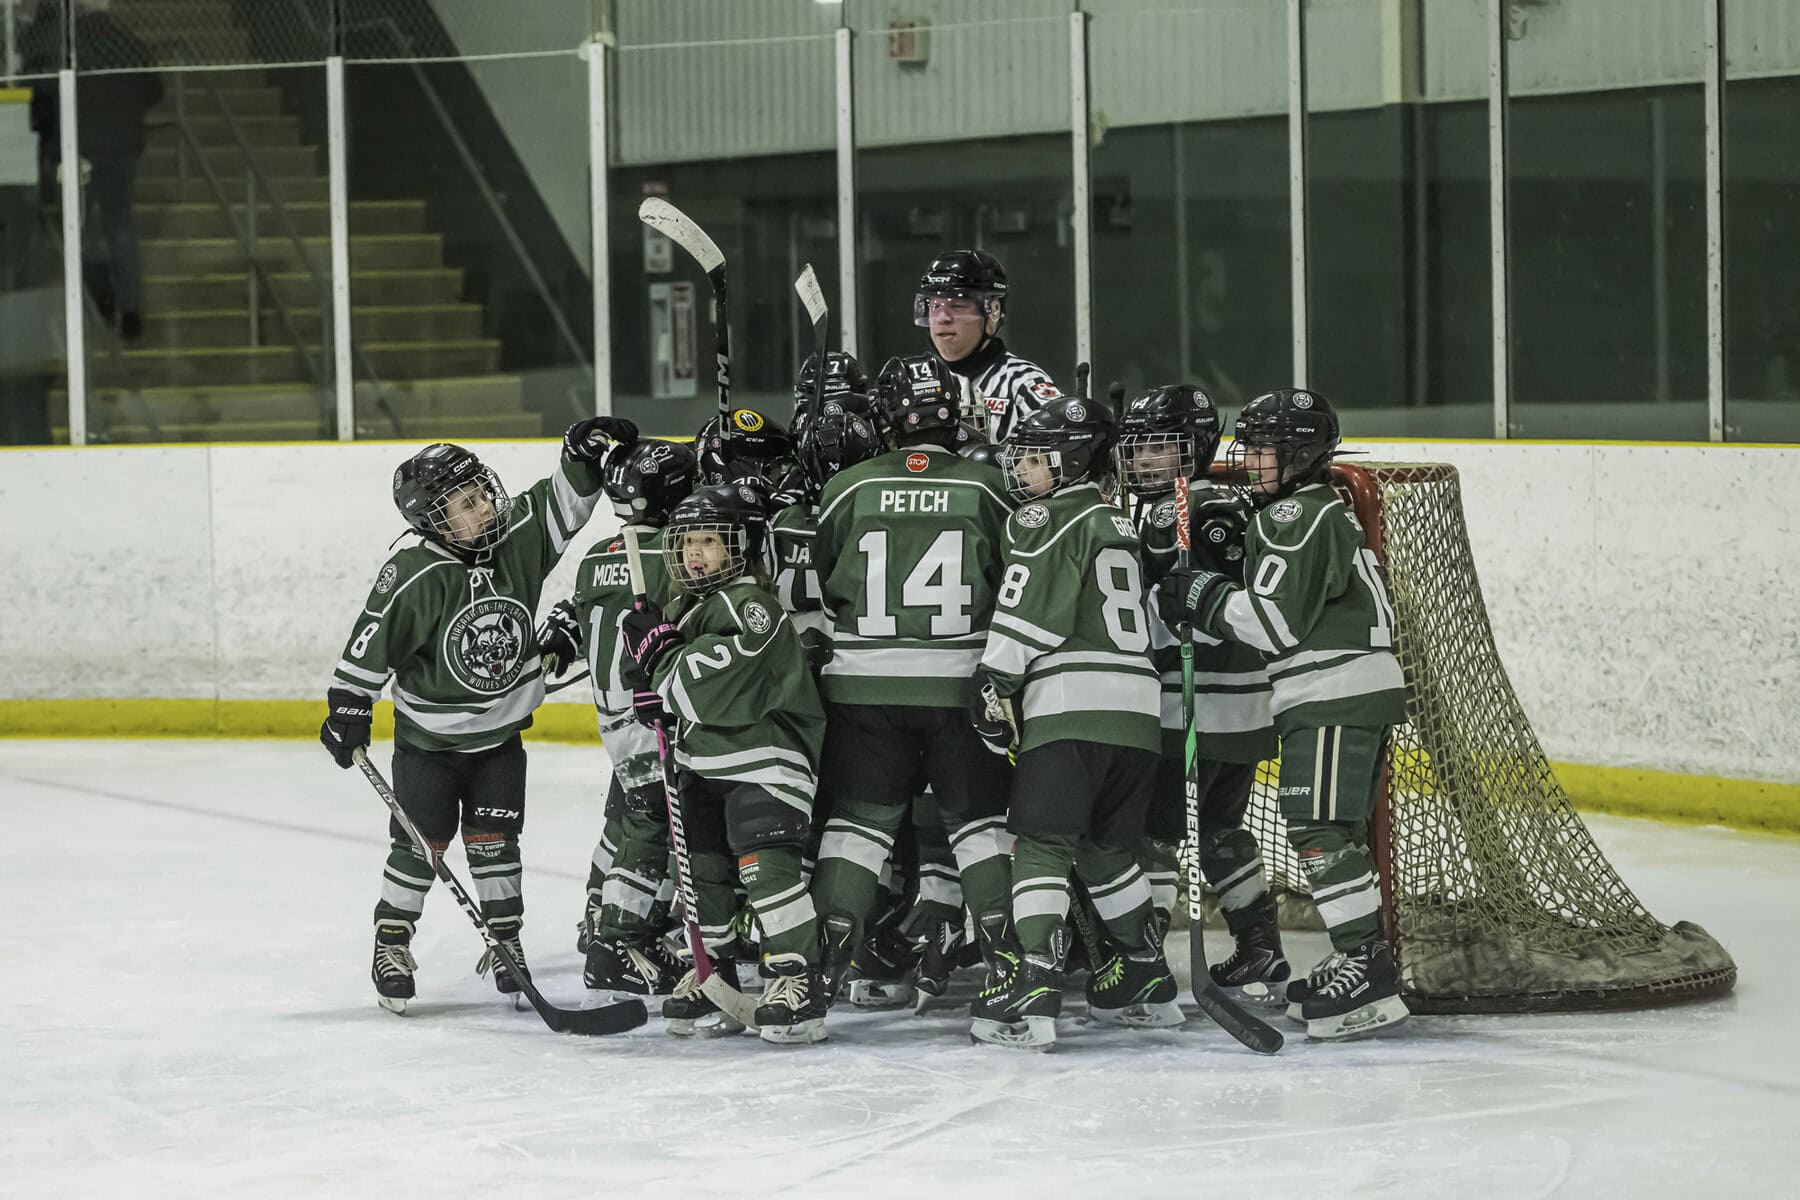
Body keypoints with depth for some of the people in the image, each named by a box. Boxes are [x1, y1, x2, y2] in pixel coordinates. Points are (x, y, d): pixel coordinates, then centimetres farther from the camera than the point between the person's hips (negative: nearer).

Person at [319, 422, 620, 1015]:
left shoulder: (517, 537, -11)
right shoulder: (413, 577, -24)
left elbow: (561, 506, -7)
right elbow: (372, 639, -18)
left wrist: (580, 462, -26)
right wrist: (348, 708, -16)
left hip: (500, 733, 4)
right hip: (429, 736, -3)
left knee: (495, 841, 7)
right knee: (419, 843, 3)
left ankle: (505, 941, 17)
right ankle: (392, 943, 17)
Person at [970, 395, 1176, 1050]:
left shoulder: (1047, 518, -3)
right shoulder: (1116, 523, 24)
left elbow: (1026, 614, -12)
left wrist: (995, 684, -5)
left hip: (1070, 705, -8)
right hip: (1136, 706, 8)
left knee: (1043, 844, -10)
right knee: (1108, 849, 20)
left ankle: (1032, 989, -21)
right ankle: (1147, 982, 24)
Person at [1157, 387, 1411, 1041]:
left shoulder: (1298, 516, -12)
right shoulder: (1323, 512, 21)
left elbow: (1279, 622, -19)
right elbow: (1278, 612, 23)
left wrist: (1201, 594, -10)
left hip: (1337, 697, -11)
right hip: (1358, 692, 11)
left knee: (1321, 831, -15)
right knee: (1338, 834, 14)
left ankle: (1366, 970, -19)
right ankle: (1366, 963, 18)